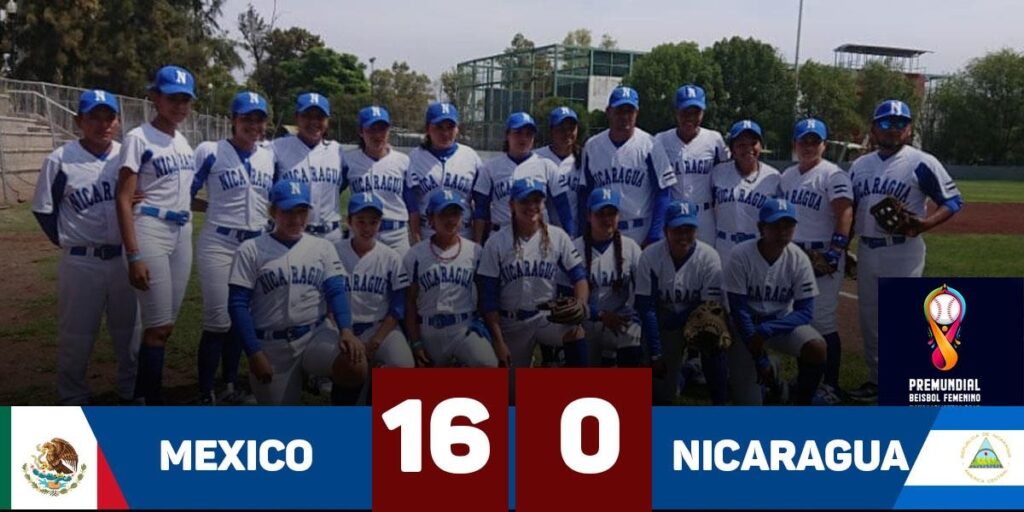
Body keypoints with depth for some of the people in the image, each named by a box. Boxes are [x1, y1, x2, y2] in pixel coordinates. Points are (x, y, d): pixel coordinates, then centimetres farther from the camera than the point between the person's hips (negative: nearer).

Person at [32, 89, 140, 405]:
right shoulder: (60, 160, -8)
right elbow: (43, 209, 1)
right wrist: (65, 241, -1)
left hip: (124, 258, 3)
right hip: (81, 263, -3)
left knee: (130, 332, 14)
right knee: (76, 336, 5)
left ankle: (130, 392, 31)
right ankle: (72, 400, 20)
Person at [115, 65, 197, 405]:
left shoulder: (184, 143, 13)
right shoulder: (139, 138, -7)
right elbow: (124, 199, -12)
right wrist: (134, 255, -18)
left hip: (183, 233, 7)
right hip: (150, 231, -7)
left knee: (165, 325, 10)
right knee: (158, 326, -6)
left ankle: (143, 394, 22)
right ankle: (154, 403, 4)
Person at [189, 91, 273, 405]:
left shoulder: (270, 157, 9)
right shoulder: (210, 152, -5)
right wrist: (220, 209, -13)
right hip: (218, 245, -5)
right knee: (217, 321, -6)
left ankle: (231, 387, 23)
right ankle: (206, 395, 4)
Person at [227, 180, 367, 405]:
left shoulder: (323, 247, 6)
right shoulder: (251, 250, -1)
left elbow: (336, 292, -3)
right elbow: (238, 304, -4)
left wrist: (346, 330, -23)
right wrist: (254, 353, -12)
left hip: (317, 334, 1)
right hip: (271, 344, 0)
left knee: (355, 366, -29)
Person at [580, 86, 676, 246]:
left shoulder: (649, 146, -6)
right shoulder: (592, 146, 5)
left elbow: (664, 192, -6)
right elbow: (585, 193, 10)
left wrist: (654, 238, -11)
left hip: (641, 235, -3)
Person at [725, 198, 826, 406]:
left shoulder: (799, 259, -14)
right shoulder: (741, 255, -21)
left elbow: (805, 311, -13)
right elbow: (738, 309, -18)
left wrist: (765, 330, -29)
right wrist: (760, 359, -20)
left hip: (782, 323, 2)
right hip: (746, 326, -2)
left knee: (817, 348, -29)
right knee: (747, 403, -14)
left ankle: (801, 405, -5)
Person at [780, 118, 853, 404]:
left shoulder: (833, 175, -7)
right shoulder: (787, 176, 15)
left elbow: (845, 215, -16)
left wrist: (834, 252, -23)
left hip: (822, 256, -7)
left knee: (823, 321, -8)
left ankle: (831, 386, 0)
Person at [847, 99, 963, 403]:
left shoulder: (921, 163, -7)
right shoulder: (859, 165, 11)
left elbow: (953, 200, -6)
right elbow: (848, 211, 17)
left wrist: (925, 224, -22)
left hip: (903, 251, -6)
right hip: (866, 251, 6)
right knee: (870, 319, 13)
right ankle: (877, 380, 26)